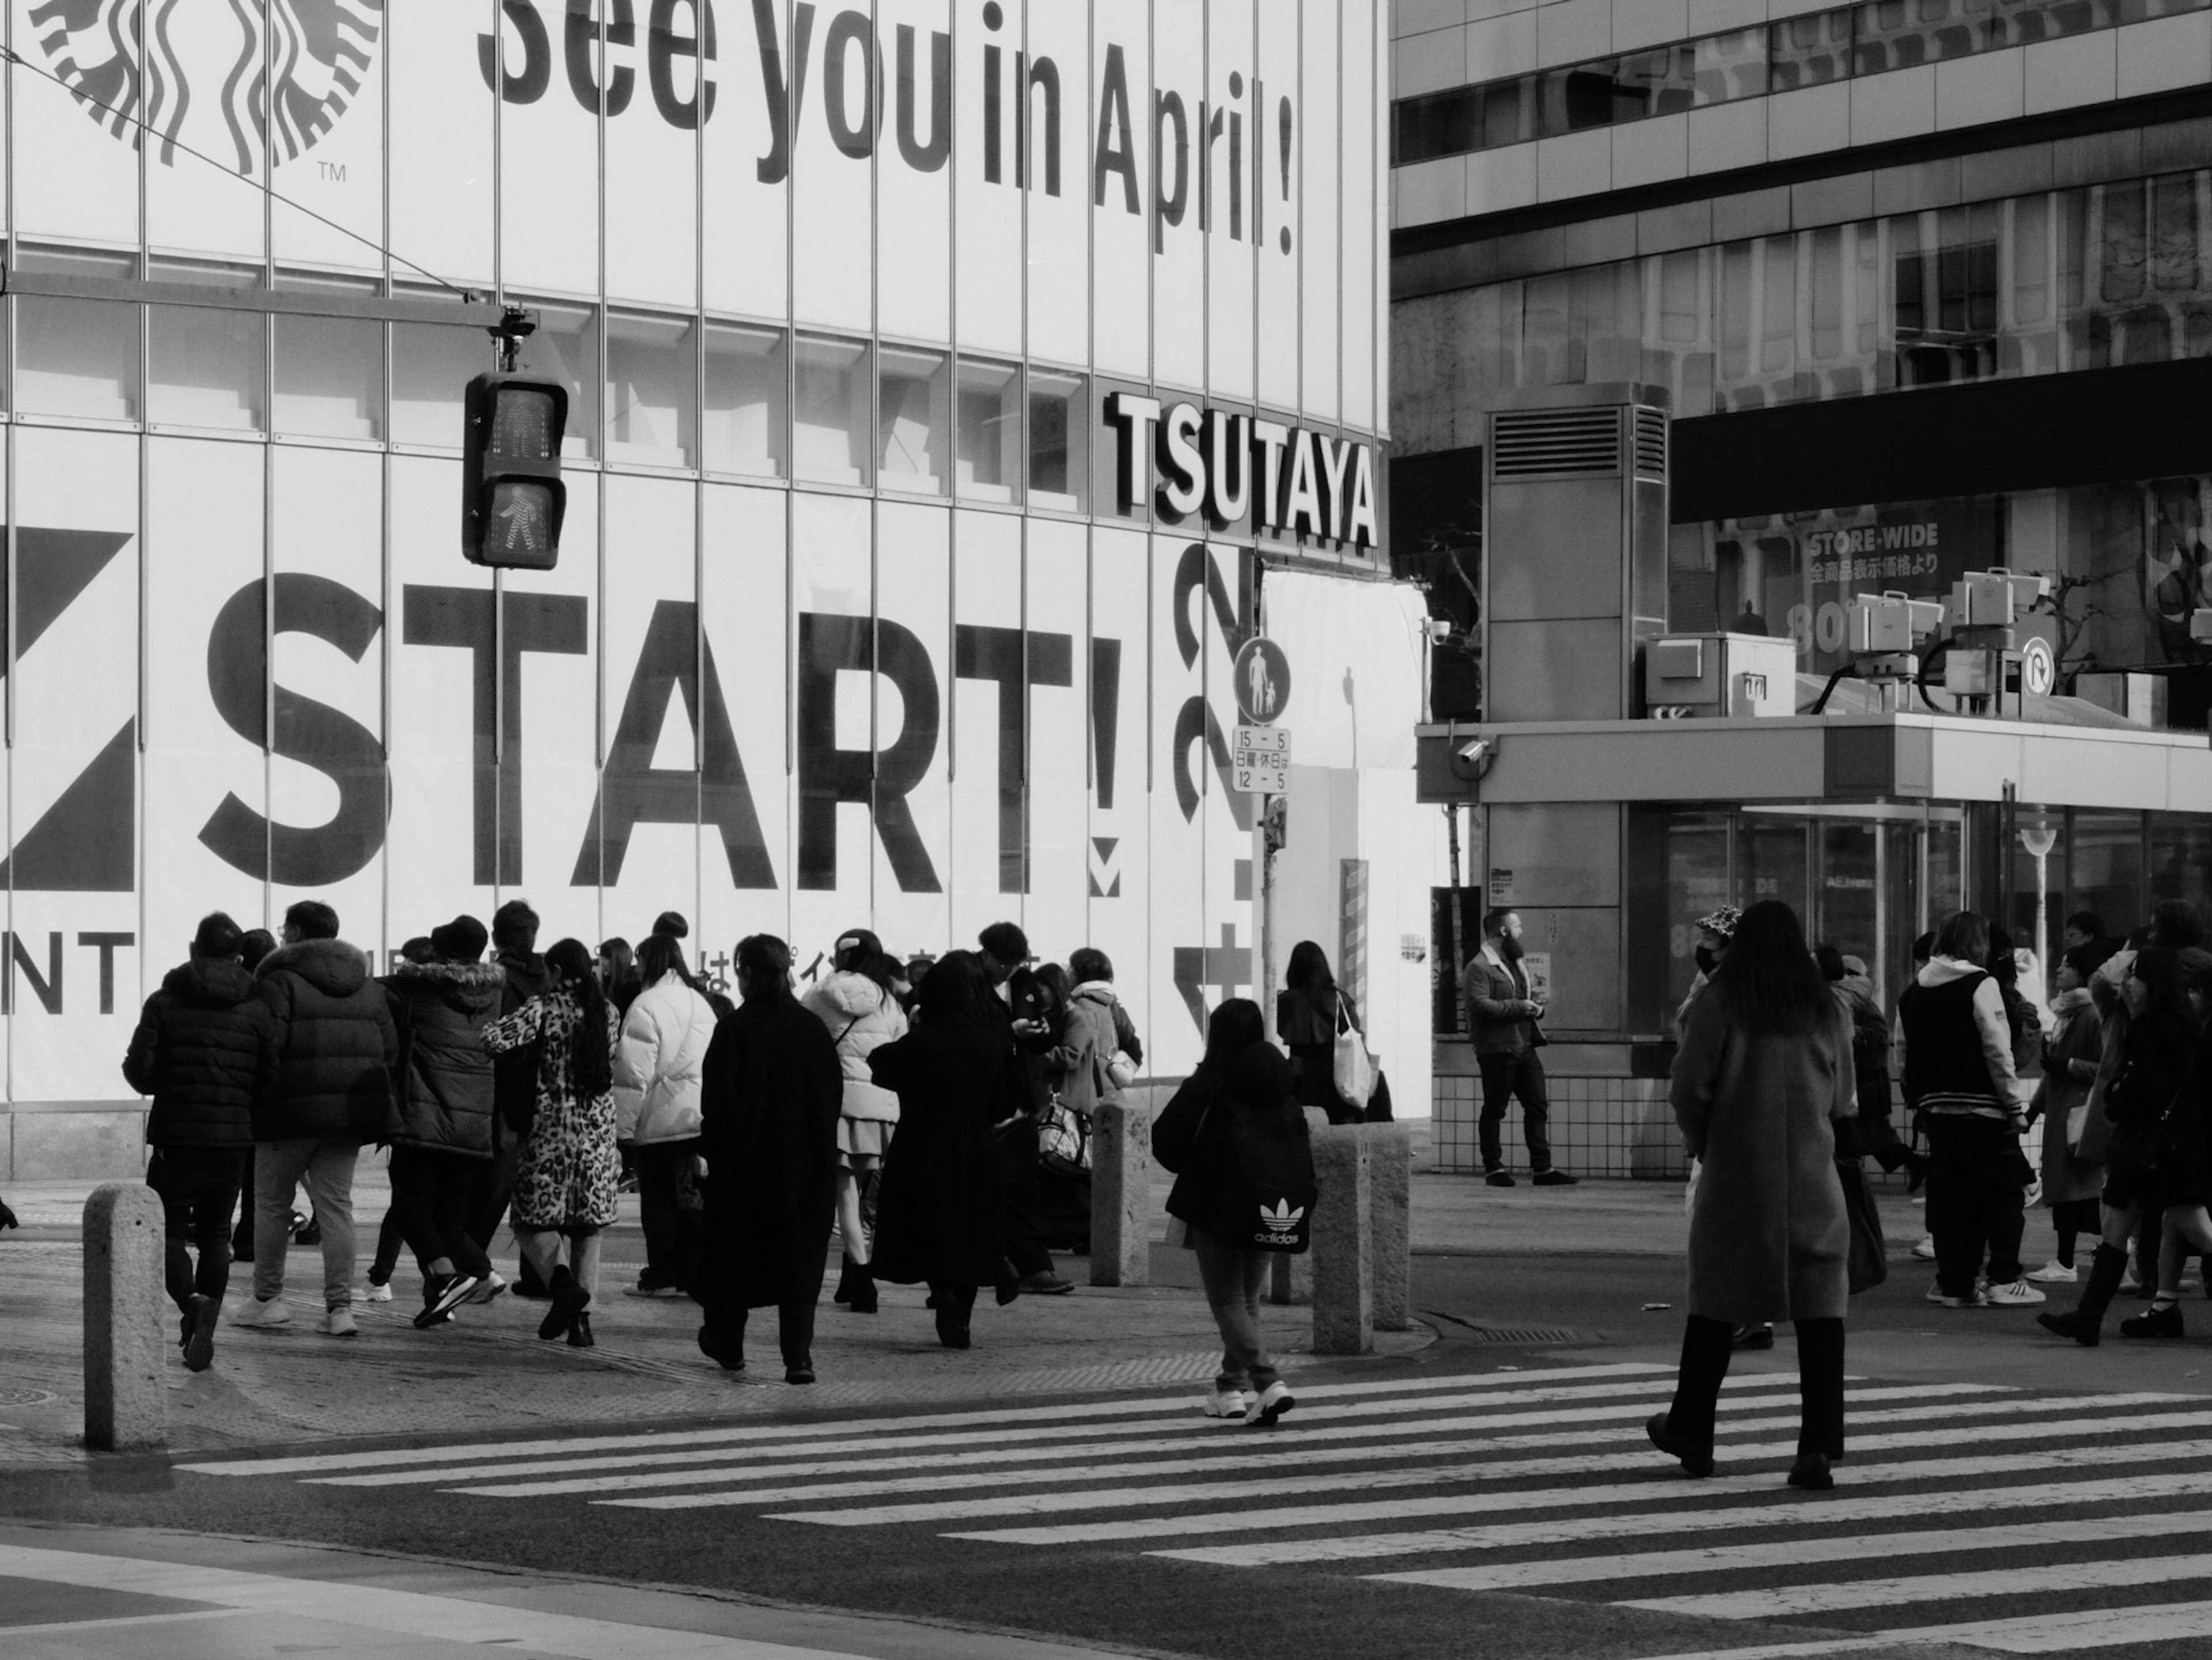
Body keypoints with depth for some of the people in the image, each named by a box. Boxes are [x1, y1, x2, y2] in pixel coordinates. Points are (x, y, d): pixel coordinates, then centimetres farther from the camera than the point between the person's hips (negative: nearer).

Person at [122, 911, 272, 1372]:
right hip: (233, 1137, 2)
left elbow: (138, 1068, -10)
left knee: (169, 1228, 8)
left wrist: (165, 1087, 12)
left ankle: (189, 1300, -19)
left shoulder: (165, 1003, -4)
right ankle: (204, 1332, 4)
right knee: (215, 1234, 12)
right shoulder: (256, 1010, 0)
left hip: (175, 1134, -2)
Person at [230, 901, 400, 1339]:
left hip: (293, 1112, -5)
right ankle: (340, 1307, 1)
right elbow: (389, 1050, 13)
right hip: (350, 1115, 5)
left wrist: (262, 1095, -8)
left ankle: (267, 1299, 15)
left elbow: (267, 1045, -17)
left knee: (272, 1204, 9)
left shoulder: (279, 980, -8)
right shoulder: (369, 988, 14)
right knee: (336, 1207, 7)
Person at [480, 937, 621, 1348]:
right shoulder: (606, 1011, 7)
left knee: (532, 1220, 5)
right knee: (588, 1226, 9)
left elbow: (495, 1039, -17)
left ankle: (561, 1280, -20)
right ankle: (581, 1318, 3)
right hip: (599, 1130, 4)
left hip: (552, 1128, -4)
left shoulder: (545, 1008, -8)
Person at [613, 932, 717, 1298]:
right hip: (695, 1115, 7)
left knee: (659, 1199, 1)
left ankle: (662, 1276, 5)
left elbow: (634, 1072, -14)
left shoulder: (647, 1006, -12)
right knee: (687, 1195, 12)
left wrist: (624, 1124, -11)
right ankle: (697, 1273, 9)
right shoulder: (699, 1002, 12)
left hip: (660, 1118, -7)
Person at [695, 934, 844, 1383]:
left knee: (733, 1253, 15)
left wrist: (709, 1147, -1)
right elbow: (834, 1095, 5)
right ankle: (798, 1357, -7)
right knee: (800, 1257, 4)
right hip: (807, 1162, 3)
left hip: (746, 1160, -3)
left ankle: (728, 1346, 28)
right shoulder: (814, 1029, 0)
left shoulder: (734, 1030, -12)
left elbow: (719, 1100, -13)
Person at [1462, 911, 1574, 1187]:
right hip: (1497, 1049, -9)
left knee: (1538, 1106, 5)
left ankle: (1542, 1169, 7)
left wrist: (1535, 1006, 9)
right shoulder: (1479, 968, -11)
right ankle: (1494, 1169, 7)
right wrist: (1519, 1007, -20)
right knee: (1494, 1110, 0)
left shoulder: (1514, 963, 20)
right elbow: (1479, 1005, -22)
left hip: (1525, 1047, 9)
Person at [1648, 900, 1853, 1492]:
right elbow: (1844, 1100, 10)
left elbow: (1688, 1087, -8)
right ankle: (1819, 1448, -9)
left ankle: (1691, 1433, 24)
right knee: (1820, 1308, 0)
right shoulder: (1827, 1011, 3)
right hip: (1812, 1177, 1)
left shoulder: (1721, 1004, -6)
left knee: (1716, 1300, 12)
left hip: (1734, 1176, -1)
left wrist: (1699, 1139, 10)